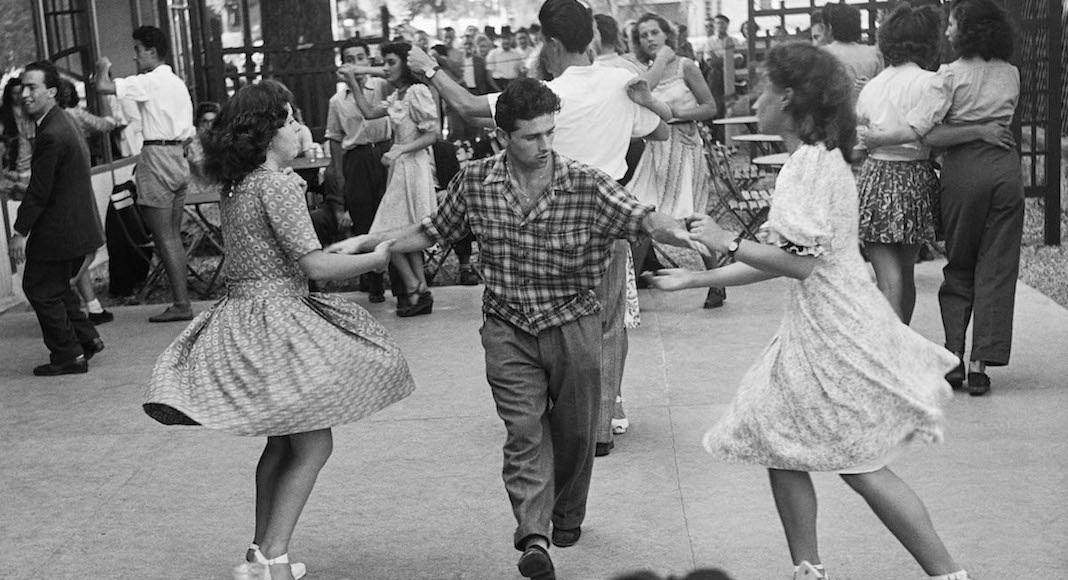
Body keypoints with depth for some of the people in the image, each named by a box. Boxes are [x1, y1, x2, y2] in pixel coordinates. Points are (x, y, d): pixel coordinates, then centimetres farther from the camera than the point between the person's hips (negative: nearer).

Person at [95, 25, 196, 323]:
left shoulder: (151, 81, -10)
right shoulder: (178, 83, 18)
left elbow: (104, 87, -18)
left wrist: (103, 67, 2)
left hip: (156, 156, -9)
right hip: (178, 157, 9)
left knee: (164, 237, -6)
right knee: (173, 236, 12)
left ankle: (181, 304, -6)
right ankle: (183, 300, 12)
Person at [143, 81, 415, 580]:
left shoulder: (235, 187, 11)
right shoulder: (276, 185, -16)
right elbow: (316, 266, -19)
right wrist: (376, 258, -5)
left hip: (241, 316, 9)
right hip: (275, 319, -9)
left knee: (282, 440, 19)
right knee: (313, 444, -3)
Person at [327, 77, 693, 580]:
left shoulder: (585, 185, -10)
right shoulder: (476, 181, -3)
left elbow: (643, 219, -18)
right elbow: (432, 232, 9)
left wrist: (684, 235, -38)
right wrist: (364, 242, 4)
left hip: (573, 323, 0)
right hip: (508, 328, 0)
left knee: (574, 428, 12)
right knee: (524, 429, -8)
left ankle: (567, 517, 35)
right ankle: (534, 537, -11)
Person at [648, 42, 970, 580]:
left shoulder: (812, 162, -17)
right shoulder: (819, 159, 15)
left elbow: (799, 260, -23)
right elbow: (780, 261, 18)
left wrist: (728, 241, -11)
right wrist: (697, 278, 21)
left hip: (835, 331, -10)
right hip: (817, 327, 10)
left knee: (861, 466, -3)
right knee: (779, 448, 14)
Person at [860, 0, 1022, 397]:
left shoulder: (951, 74, -9)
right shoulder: (1010, 74, 7)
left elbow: (921, 132, -17)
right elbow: (1001, 123, 7)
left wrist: (875, 139, -7)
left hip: (964, 170, -3)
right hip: (1005, 168, 3)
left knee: (958, 267, 12)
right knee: (996, 268, 4)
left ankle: (954, 356, 5)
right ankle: (981, 365, 2)